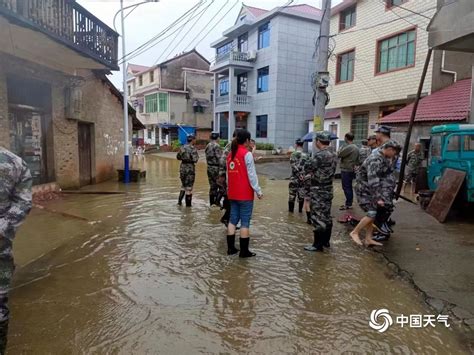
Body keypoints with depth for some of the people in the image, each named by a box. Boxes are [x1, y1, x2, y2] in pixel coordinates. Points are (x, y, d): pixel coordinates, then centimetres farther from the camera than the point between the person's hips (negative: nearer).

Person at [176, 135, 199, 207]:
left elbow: (178, 157, 11)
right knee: (189, 186, 4)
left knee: (183, 184, 22)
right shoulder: (193, 149, -15)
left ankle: (180, 200, 20)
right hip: (190, 167, -6)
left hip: (183, 167, 6)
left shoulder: (182, 147, 5)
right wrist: (197, 156, 0)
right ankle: (188, 204, 11)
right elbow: (195, 160, -19)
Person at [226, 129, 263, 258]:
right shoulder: (247, 154, -12)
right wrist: (258, 191, -8)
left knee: (233, 219, 12)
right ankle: (244, 251, 6)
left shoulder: (230, 154, 10)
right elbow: (252, 175, -14)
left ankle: (230, 248, 18)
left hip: (232, 193, 7)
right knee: (245, 221, 0)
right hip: (245, 194, -7)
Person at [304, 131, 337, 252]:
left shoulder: (319, 155, -20)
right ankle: (326, 241, 27)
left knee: (318, 217, -3)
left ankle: (318, 245, 4)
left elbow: (307, 167, -15)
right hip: (329, 189, 9)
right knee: (326, 216, 16)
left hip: (318, 190, -9)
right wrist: (313, 173, 12)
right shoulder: (333, 155, 8)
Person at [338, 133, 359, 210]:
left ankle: (348, 204, 0)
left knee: (346, 187, -4)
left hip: (346, 170, -10)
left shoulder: (348, 147, -20)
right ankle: (349, 203, 24)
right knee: (349, 187, 16)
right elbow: (357, 160, 17)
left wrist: (340, 149, 1)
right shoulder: (356, 147, 12)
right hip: (352, 170, 10)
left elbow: (339, 155, -17)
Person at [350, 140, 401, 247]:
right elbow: (373, 181, -30)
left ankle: (368, 239, 14)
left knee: (372, 213, 8)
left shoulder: (385, 158, 8)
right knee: (372, 213, -14)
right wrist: (378, 198, -31)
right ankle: (355, 232, -1)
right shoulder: (375, 160, -24)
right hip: (364, 190, -10)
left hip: (370, 190, 10)